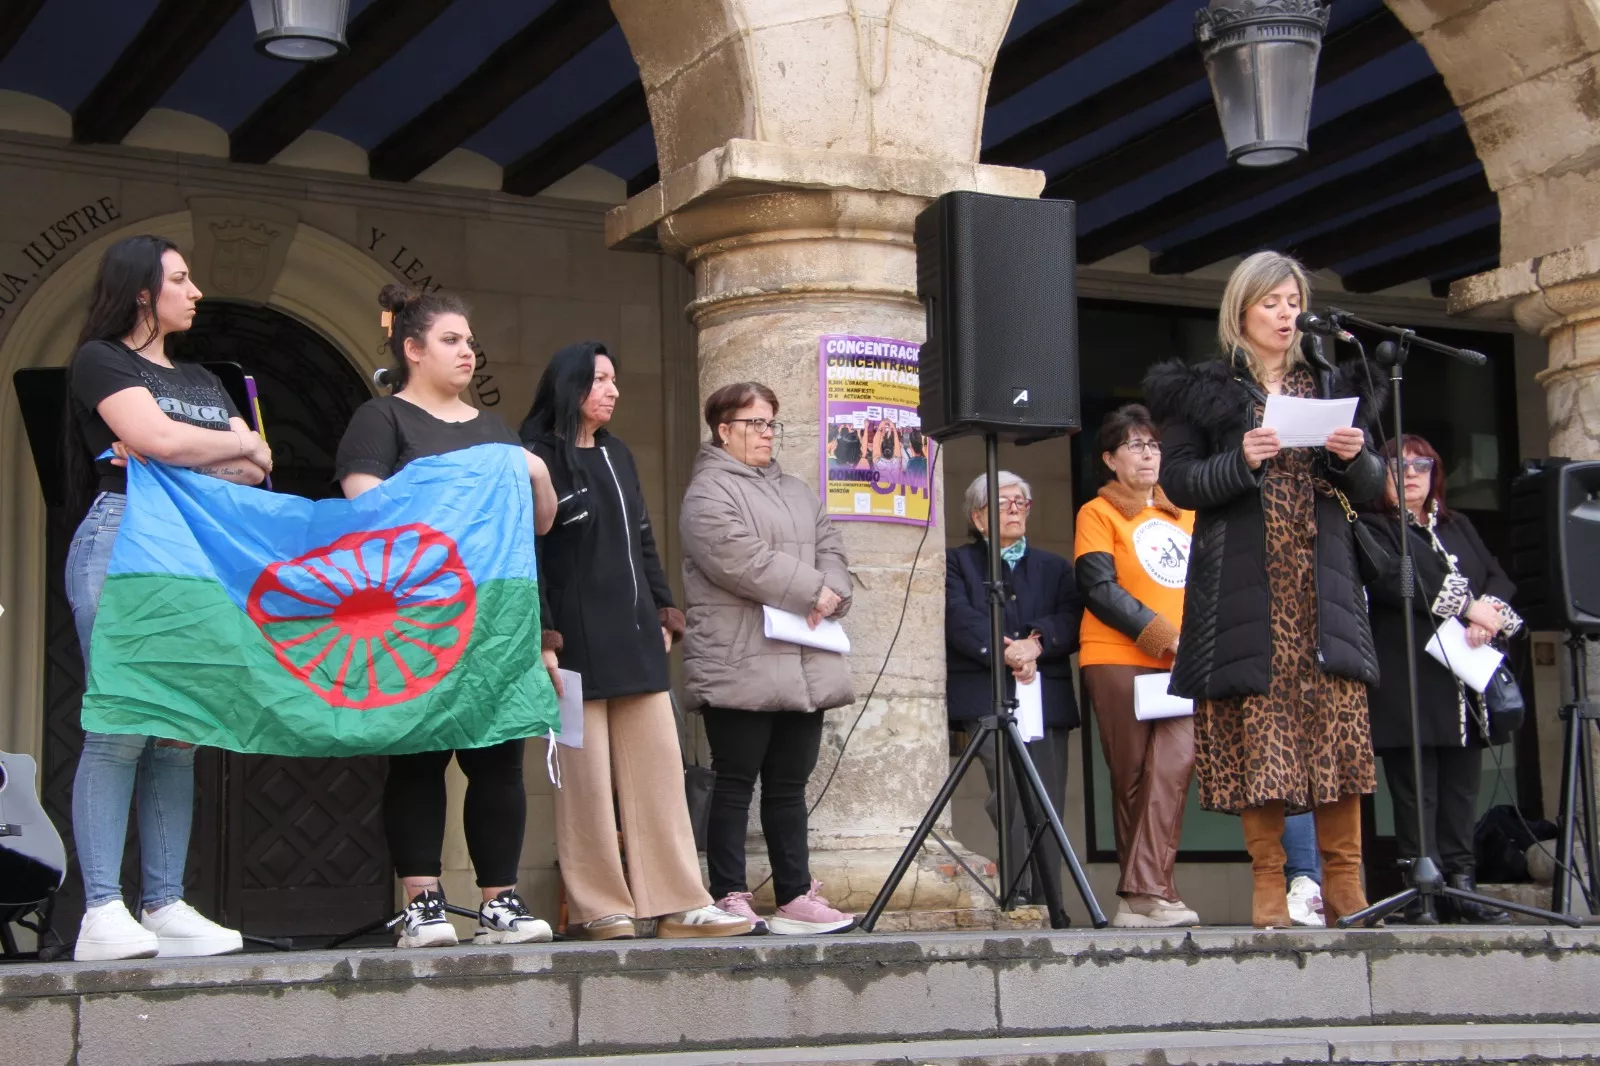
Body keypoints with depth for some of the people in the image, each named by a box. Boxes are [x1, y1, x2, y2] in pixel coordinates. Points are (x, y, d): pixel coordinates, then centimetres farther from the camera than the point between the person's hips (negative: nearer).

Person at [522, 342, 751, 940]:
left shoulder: (617, 456, 19)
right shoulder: (538, 460, -4)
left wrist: (663, 612, 14)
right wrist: (544, 639, -17)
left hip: (634, 639, 7)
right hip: (577, 641, -7)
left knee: (660, 771, 3)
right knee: (587, 777, -3)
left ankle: (678, 903, 5)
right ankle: (600, 909, 3)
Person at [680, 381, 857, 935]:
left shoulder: (797, 491, 23)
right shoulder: (709, 491, -3)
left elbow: (830, 550, 16)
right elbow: (739, 558, -17)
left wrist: (831, 593, -6)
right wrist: (811, 591, -12)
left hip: (802, 668, 8)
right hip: (740, 668, -8)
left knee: (790, 785, 9)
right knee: (735, 783, -4)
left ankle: (795, 898, 12)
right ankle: (729, 899, -1)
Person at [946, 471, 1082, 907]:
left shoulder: (1054, 567, 25)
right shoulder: (957, 562, 15)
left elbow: (1073, 621, 8)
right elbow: (960, 619, -3)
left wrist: (1037, 644, -11)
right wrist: (1005, 652, -18)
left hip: (1047, 701, 4)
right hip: (985, 699, -4)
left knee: (1047, 805, -2)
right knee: (1017, 795, -22)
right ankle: (1017, 897, -19)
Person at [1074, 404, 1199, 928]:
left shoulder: (1184, 516, 21)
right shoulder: (1099, 513, 5)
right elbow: (1101, 590, -6)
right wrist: (1167, 638, -14)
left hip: (1181, 667, 3)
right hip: (1119, 662, -3)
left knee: (1174, 764, -16)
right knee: (1134, 778, -2)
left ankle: (1145, 893, -19)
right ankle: (1147, 893, 3)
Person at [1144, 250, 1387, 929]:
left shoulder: (1331, 385, 17)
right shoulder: (1202, 390, 8)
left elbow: (1371, 490, 17)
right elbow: (1178, 482, 0)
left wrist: (1356, 458, -5)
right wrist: (1243, 462, -15)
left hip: (1322, 584, 3)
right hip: (1244, 586, -2)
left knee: (1338, 724, -6)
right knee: (1256, 735, -6)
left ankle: (1345, 891, 0)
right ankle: (1269, 891, 1)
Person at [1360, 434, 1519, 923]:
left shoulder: (1458, 527, 24)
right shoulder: (1373, 528, 4)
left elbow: (1498, 577, 15)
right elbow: (1393, 580, -13)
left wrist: (1490, 612, -8)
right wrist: (1467, 607, -15)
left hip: (1466, 683, 6)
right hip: (1410, 685, -6)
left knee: (1462, 789, 4)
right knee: (1416, 792, -7)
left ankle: (1460, 884, 8)